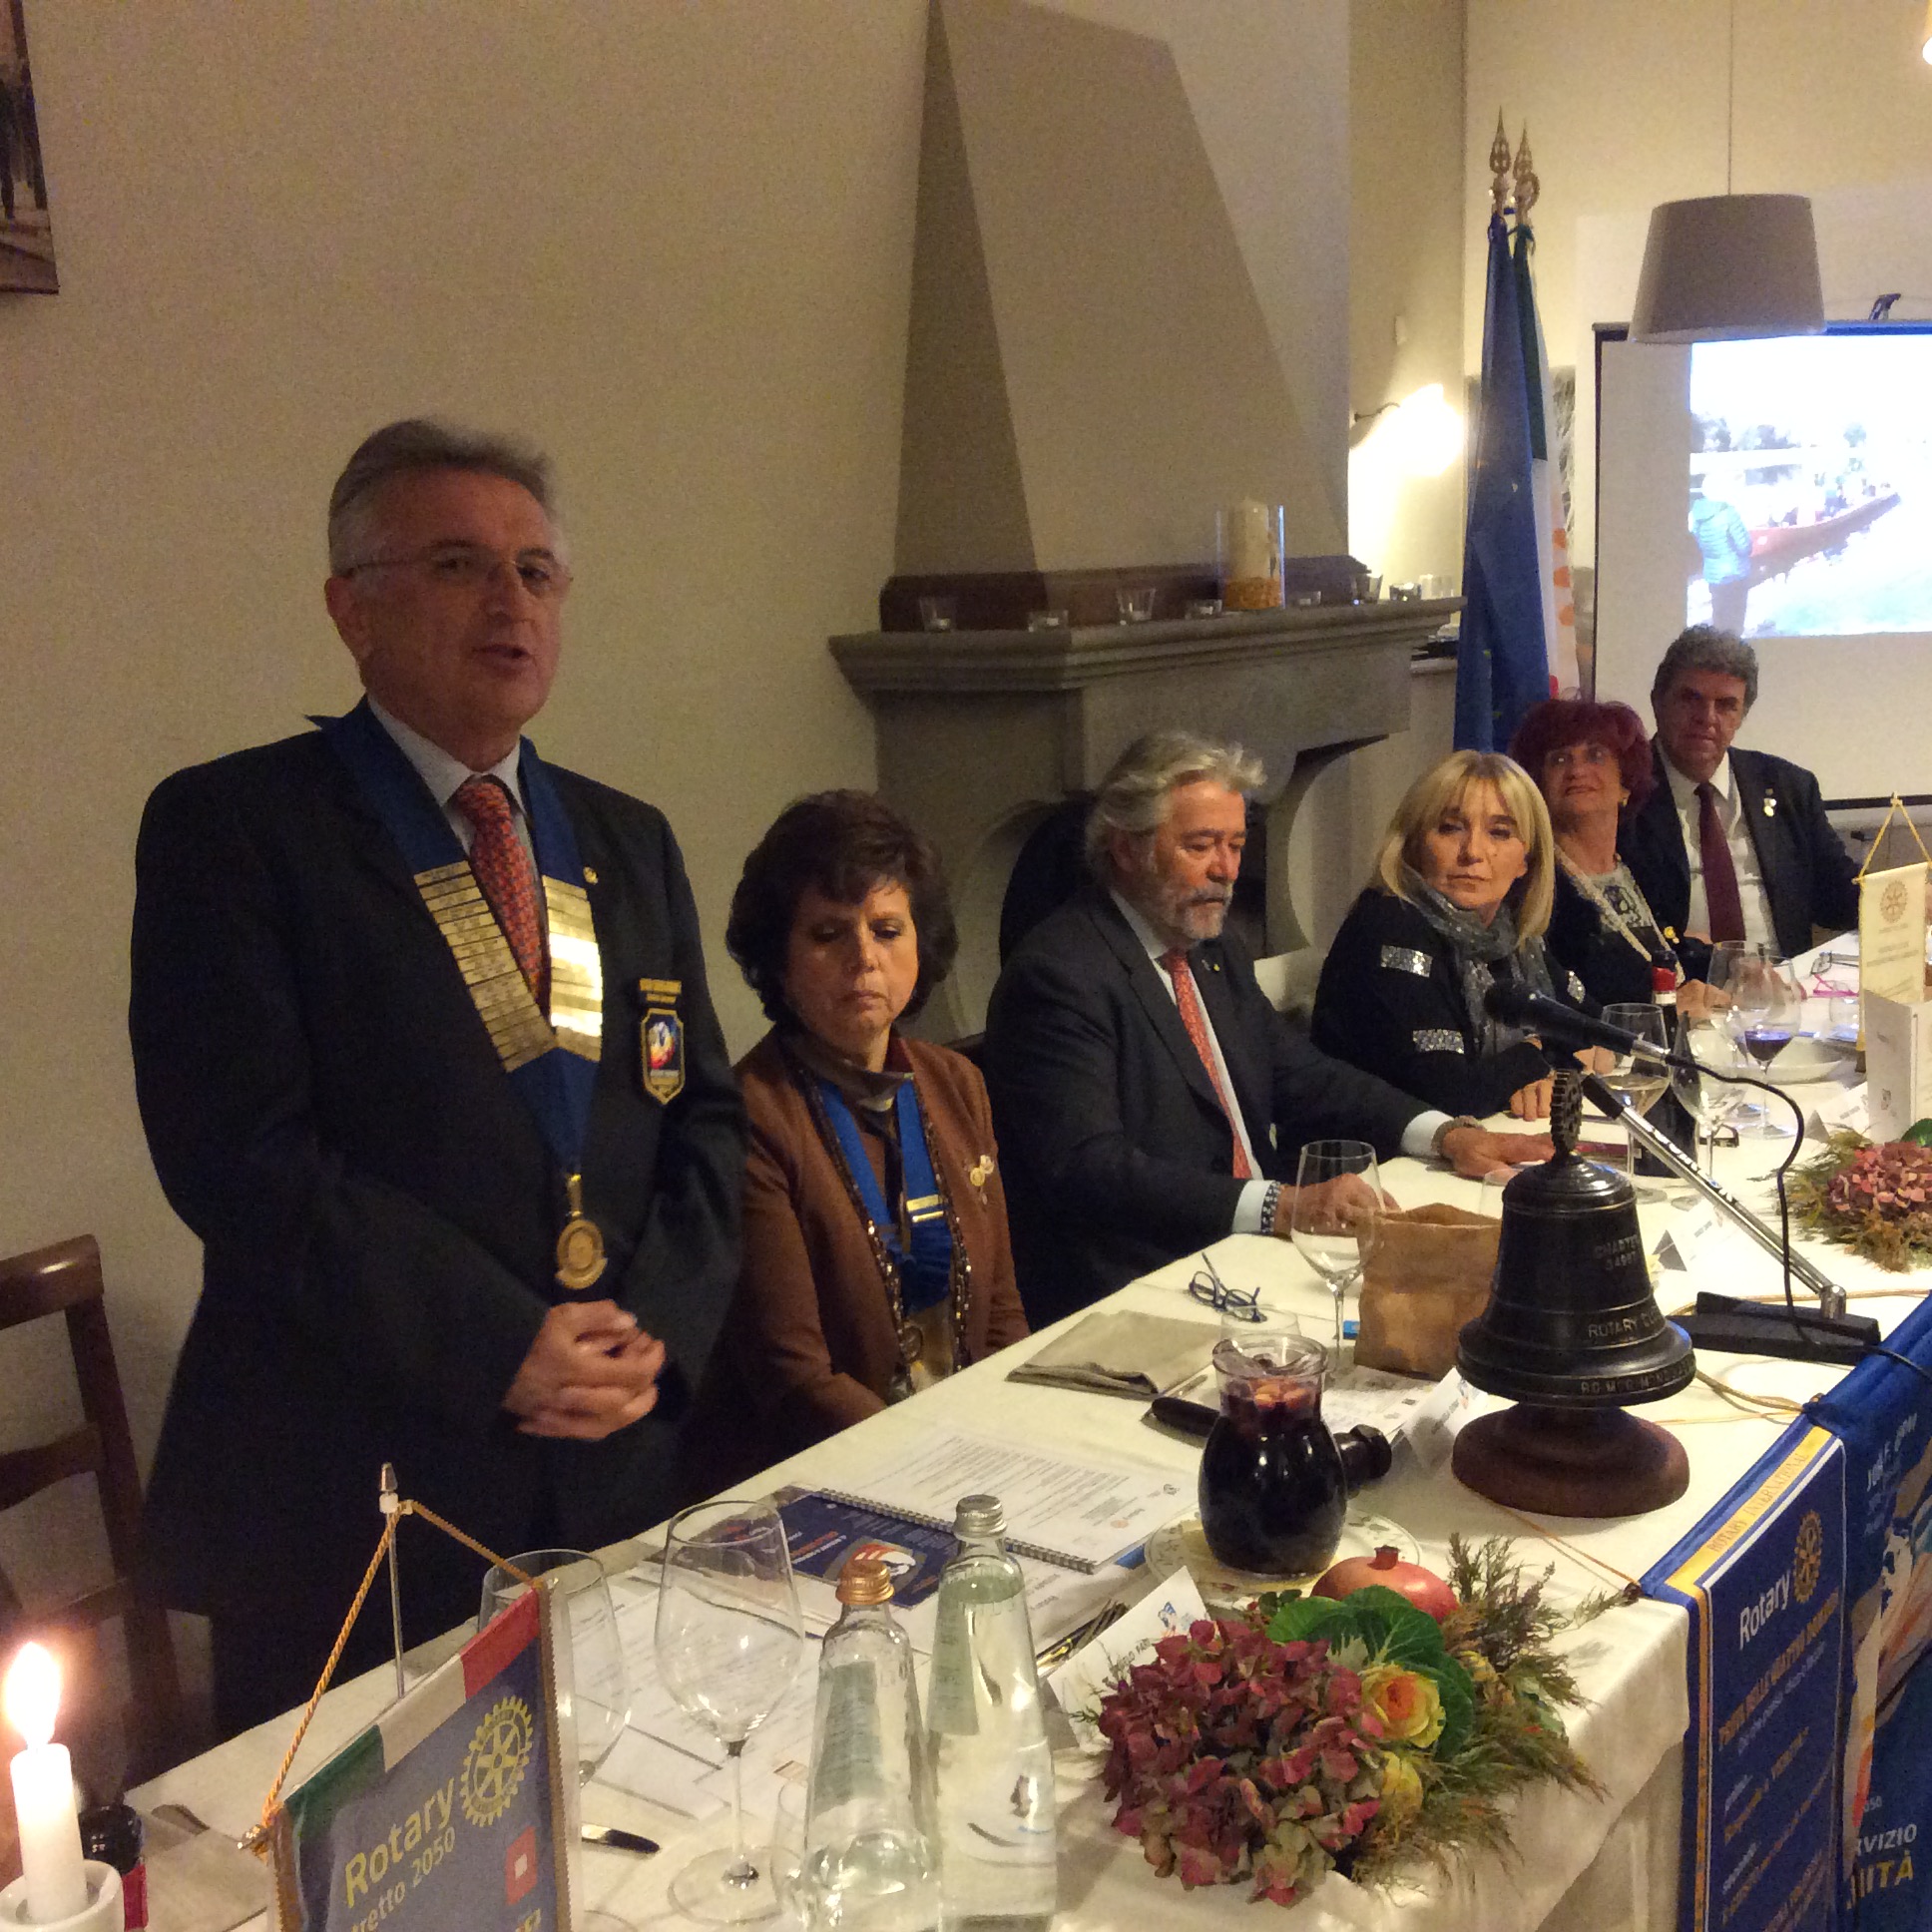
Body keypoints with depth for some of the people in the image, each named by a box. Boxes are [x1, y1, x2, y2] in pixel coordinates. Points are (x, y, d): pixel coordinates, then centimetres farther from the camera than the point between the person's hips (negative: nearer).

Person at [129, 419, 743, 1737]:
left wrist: (661, 1325, -6)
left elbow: (706, 1118, 11)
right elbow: (239, 1150, -15)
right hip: (349, 1493, -4)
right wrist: (500, 1349, -17)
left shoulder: (629, 843, 12)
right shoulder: (232, 827, -5)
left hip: (619, 1471, 5)